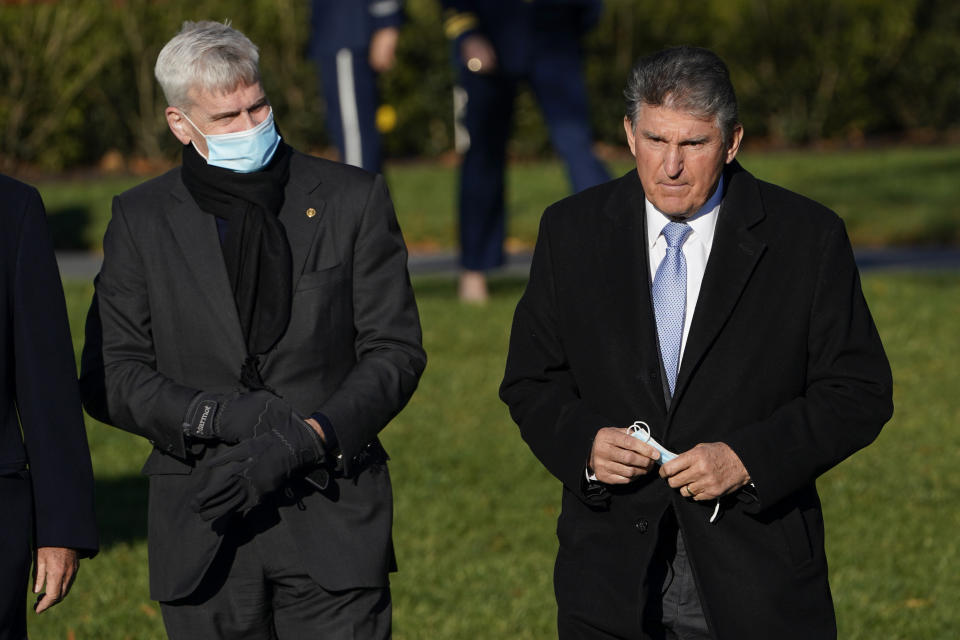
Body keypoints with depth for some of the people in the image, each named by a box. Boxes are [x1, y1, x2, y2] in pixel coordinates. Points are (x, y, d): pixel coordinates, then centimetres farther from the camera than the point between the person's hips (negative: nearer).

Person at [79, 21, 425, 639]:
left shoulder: (353, 200, 3)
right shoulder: (141, 219, 6)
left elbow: (395, 351, 0)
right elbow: (110, 377, 3)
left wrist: (306, 437, -15)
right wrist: (217, 415, -15)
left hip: (333, 519, -1)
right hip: (204, 531, 1)